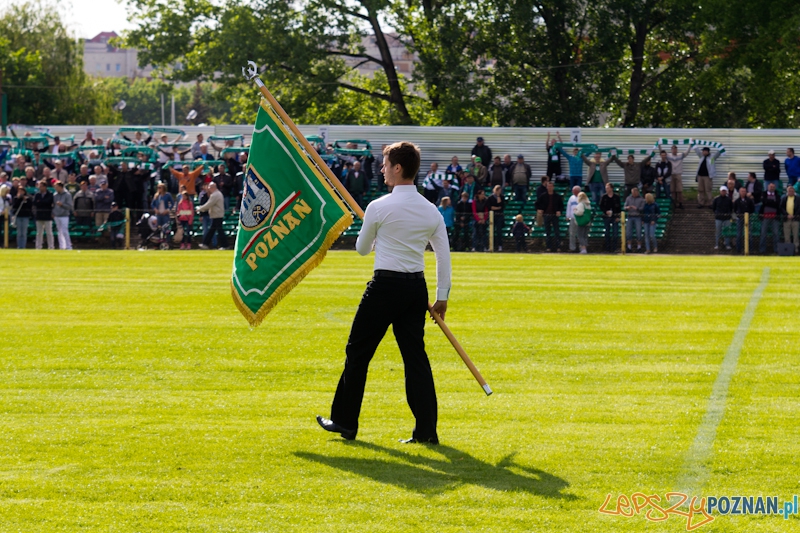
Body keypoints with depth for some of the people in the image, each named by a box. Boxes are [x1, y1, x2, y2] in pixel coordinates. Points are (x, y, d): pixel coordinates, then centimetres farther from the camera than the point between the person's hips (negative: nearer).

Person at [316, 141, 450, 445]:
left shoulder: (379, 207, -10)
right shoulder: (431, 211, 5)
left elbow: (362, 249, 5)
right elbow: (444, 256, 7)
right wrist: (442, 297, 15)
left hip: (385, 286, -5)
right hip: (417, 287, 5)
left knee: (358, 352, 8)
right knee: (415, 355, 7)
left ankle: (345, 422, 14)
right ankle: (427, 429, 2)